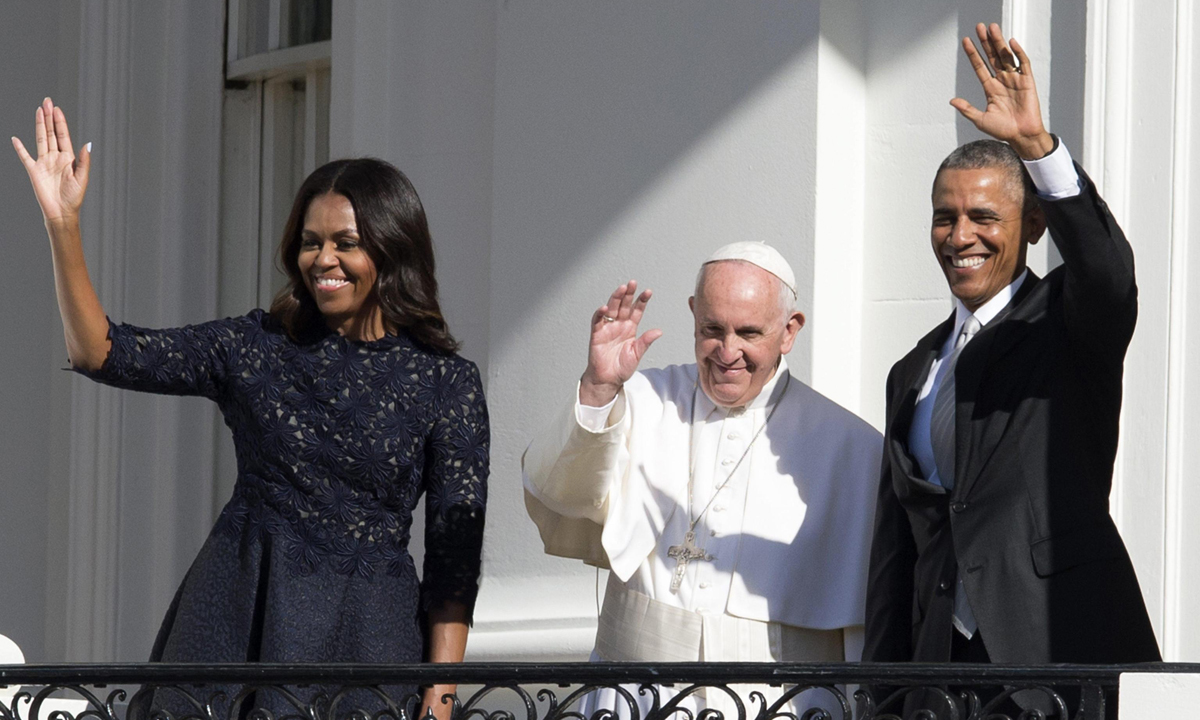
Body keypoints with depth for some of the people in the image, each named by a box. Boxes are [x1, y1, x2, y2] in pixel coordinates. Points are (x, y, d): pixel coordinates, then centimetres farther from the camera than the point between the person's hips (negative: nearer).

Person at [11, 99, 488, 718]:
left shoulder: (448, 383, 0)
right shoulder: (255, 348, 6)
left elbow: (455, 554, -1)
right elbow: (101, 353, 1)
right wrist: (62, 225, -10)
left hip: (360, 637, -2)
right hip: (233, 622, 2)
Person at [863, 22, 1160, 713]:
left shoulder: (1070, 321, 4)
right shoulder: (915, 372, 20)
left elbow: (1106, 267, -22)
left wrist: (1037, 145, -35)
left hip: (1065, 650, -6)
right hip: (946, 656, 6)